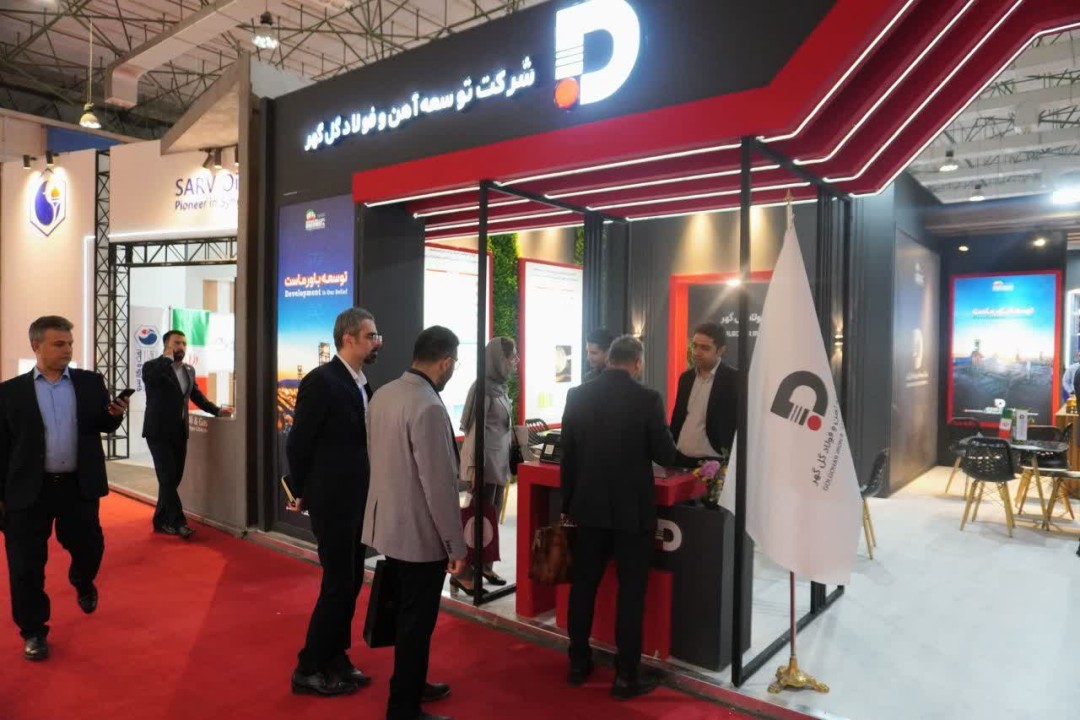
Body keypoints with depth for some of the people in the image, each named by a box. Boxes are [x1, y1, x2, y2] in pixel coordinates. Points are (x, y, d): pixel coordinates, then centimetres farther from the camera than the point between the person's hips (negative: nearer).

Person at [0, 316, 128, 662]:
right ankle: (33, 632, 22)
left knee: (89, 547, 13)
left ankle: (83, 584, 47)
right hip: (29, 490, -1)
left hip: (78, 486, 1)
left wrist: (115, 414, -18)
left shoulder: (90, 382, 3)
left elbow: (104, 426, 6)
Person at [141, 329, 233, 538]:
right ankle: (178, 521, -3)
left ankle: (161, 520, 22)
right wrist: (168, 357, -21)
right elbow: (149, 379, -29)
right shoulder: (152, 366, -6)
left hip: (179, 432, 6)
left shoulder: (189, 370, 11)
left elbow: (197, 395, 19)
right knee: (167, 477, -7)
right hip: (159, 431, -6)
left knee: (174, 478, 10)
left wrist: (217, 410, 8)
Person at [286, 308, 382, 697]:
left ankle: (335, 658, 30)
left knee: (351, 582, 15)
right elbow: (298, 442, -13)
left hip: (357, 499, 8)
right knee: (337, 584, -1)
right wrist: (301, 492, -3)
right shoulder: (321, 381, -17)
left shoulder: (363, 384, 8)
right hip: (332, 500, -8)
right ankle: (308, 669, 15)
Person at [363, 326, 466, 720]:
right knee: (416, 622, 7)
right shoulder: (429, 407, -25)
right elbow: (438, 484, -24)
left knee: (405, 615, 24)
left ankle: (411, 683, 41)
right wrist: (456, 544, -14)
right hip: (420, 533, -9)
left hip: (389, 524, 9)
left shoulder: (383, 394, 3)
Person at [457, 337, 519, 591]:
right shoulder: (483, 387, -16)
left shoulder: (500, 386, 10)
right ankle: (463, 573, 7)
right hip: (484, 463, -8)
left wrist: (509, 457, 18)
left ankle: (484, 565, 25)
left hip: (499, 461, 8)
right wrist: (474, 466, -20)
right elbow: (474, 430, -18)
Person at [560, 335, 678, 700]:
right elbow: (666, 455, -7)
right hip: (632, 508, -4)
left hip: (589, 505, 4)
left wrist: (567, 503, 14)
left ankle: (578, 662, 27)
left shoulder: (577, 395, -2)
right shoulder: (648, 399, -13)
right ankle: (626, 675, 15)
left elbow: (567, 454, 4)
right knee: (631, 591, 7)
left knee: (584, 584, 15)